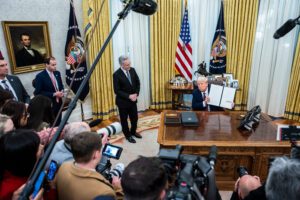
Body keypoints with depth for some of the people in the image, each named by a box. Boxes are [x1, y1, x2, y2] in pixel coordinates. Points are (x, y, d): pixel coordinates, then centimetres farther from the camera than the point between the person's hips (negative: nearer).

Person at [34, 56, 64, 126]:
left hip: (58, 102, 6)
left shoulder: (57, 73, 7)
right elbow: (38, 92, -14)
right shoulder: (40, 76, -11)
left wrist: (61, 92, -5)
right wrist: (54, 94, -19)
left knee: (58, 123, 13)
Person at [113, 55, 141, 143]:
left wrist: (136, 94, -8)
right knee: (124, 119, 12)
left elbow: (137, 82, 6)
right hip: (123, 101, -5)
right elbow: (117, 91, -19)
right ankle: (128, 135, 32)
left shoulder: (132, 70, -4)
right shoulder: (117, 74, -20)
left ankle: (133, 131, 42)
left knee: (134, 117, 18)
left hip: (133, 100, 5)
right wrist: (129, 96, -22)